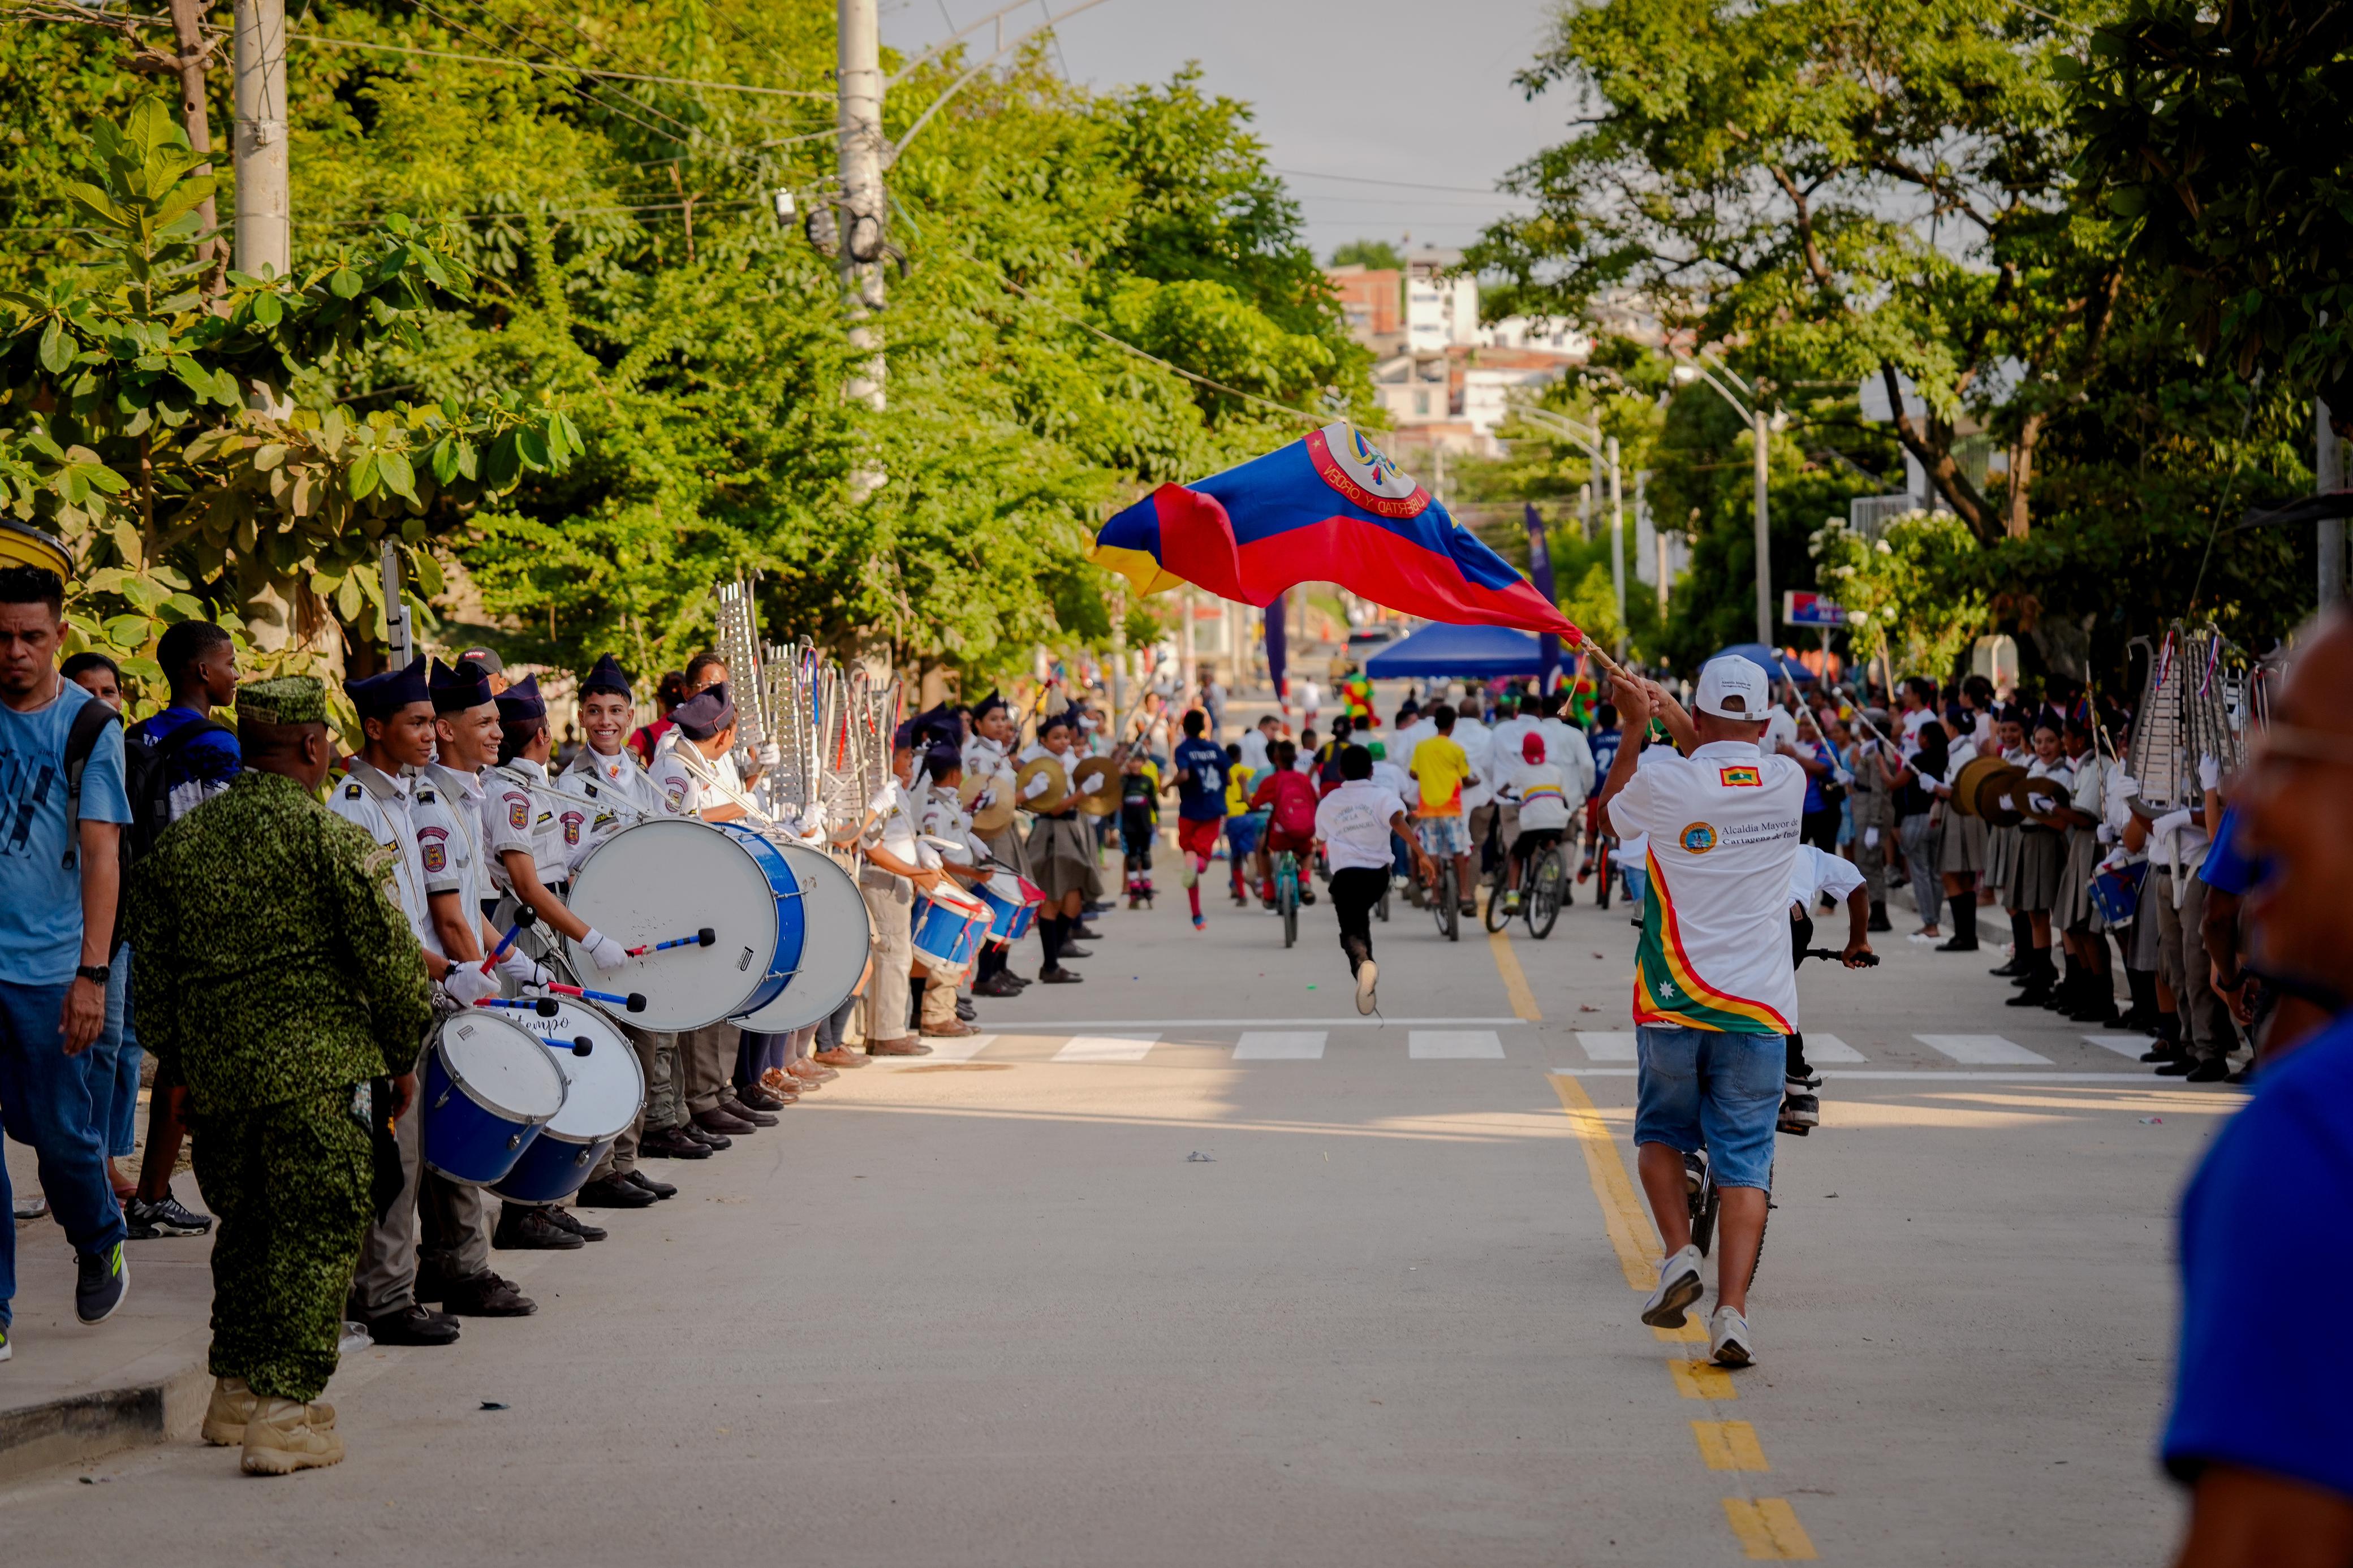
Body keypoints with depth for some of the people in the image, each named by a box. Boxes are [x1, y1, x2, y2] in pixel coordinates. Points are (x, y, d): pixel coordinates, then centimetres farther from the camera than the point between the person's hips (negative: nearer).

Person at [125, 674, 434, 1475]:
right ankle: (284, 1411, -7)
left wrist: (180, 1060, 22)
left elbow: (151, 970, 13)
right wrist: (403, 1055, 3)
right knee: (318, 1235, -1)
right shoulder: (333, 838, -8)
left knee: (246, 1226, 20)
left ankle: (235, 1391, 27)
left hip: (217, 1070, 6)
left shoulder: (178, 843, 9)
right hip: (320, 1070, -6)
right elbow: (389, 956, -10)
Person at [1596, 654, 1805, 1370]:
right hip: (1759, 1007, 1)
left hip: (1672, 1003, -1)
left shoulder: (1663, 783, -11)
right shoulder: (1789, 781, -1)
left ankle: (1679, 1253, 1)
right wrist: (1674, 718, 30)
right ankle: (1732, 1309, -10)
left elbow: (1607, 813, 12)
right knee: (1744, 1159, 2)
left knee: (1660, 1134, 21)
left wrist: (1635, 728, 17)